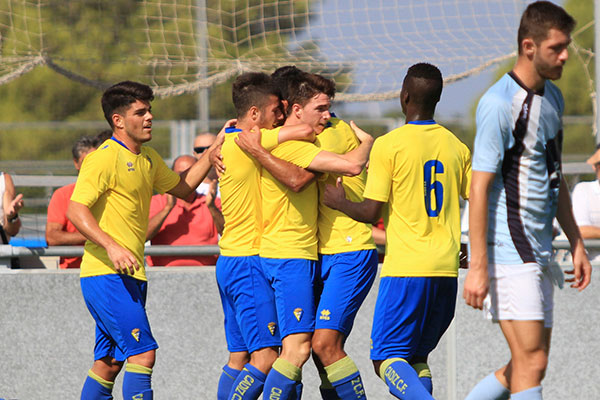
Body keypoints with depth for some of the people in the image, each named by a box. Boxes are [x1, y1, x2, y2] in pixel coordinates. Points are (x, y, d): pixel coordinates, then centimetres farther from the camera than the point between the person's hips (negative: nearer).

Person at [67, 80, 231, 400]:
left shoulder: (148, 158, 16)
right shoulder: (104, 159, -12)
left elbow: (182, 187, 29)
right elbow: (75, 210, -19)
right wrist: (112, 246, -32)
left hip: (129, 275, 9)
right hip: (106, 275, -9)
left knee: (109, 362, 10)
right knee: (142, 353, -15)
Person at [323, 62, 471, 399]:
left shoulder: (388, 145, -7)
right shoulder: (457, 147, 8)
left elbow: (371, 213, -8)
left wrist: (339, 202, 11)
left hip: (405, 270, -5)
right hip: (446, 270, 5)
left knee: (388, 358, -4)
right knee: (417, 357, 16)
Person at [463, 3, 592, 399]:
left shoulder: (553, 98, 14)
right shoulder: (499, 103, -15)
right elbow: (480, 187, -17)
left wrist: (576, 243, 20)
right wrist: (478, 267, -20)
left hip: (539, 255, 9)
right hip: (508, 254, -9)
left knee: (528, 365, 10)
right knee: (531, 363, -12)